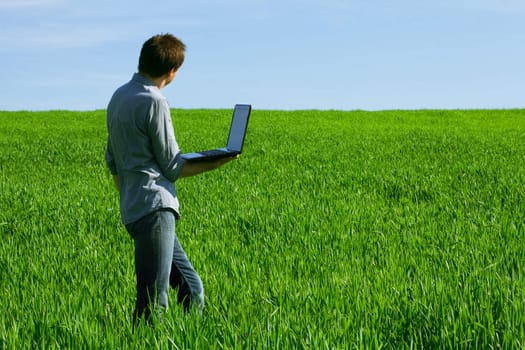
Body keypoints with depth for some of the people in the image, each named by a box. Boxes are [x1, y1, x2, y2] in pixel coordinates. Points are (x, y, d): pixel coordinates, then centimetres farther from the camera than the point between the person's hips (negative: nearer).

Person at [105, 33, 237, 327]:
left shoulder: (119, 97, 16)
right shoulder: (154, 102, -11)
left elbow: (112, 160, 23)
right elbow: (172, 167, -6)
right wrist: (215, 163, 2)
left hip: (132, 209, 10)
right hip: (155, 206, -10)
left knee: (191, 288, 14)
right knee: (154, 300, -11)